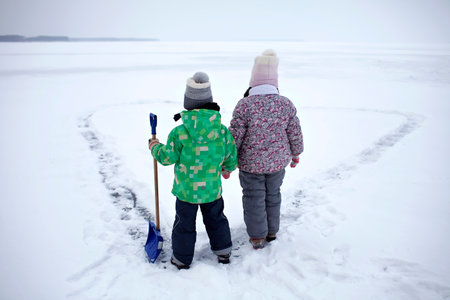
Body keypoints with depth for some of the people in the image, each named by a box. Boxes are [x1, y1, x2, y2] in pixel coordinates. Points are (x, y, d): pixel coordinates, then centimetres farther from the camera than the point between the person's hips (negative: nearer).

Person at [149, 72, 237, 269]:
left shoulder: (179, 133, -20)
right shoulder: (222, 131, -11)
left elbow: (167, 157, -12)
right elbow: (231, 157, 0)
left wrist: (154, 146, 9)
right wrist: (227, 169, 22)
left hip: (186, 191, -2)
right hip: (212, 190, 3)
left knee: (185, 224, 16)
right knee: (216, 220, 24)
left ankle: (182, 258, 30)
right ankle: (223, 252, 38)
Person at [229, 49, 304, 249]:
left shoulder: (245, 104, -20)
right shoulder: (286, 104, -10)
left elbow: (234, 137, -16)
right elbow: (295, 135, -2)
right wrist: (295, 154, 17)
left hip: (250, 164, -3)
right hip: (277, 162, 3)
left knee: (254, 199, 13)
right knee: (273, 196, 22)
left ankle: (257, 237, 26)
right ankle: (271, 232, 39)